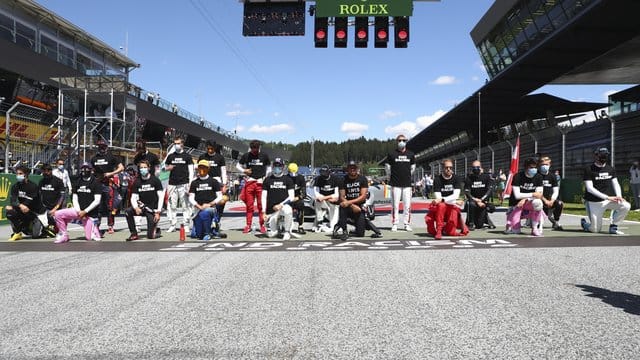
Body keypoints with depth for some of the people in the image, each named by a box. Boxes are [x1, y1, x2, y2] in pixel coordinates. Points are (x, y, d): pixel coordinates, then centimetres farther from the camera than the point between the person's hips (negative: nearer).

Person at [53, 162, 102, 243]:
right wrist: (79, 211, -7)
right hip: (78, 210, 5)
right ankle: (63, 235, 1)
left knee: (89, 237, -11)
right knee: (58, 214, -16)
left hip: (90, 213, -5)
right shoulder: (78, 182, 10)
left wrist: (85, 211, -15)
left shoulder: (96, 183, -6)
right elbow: (74, 198, 9)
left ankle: (95, 228, 22)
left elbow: (97, 201, -11)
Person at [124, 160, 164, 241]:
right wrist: (136, 208, -23)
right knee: (127, 211, -27)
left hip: (153, 209, -3)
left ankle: (156, 230, 28)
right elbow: (133, 198, -1)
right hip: (142, 207, 3)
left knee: (150, 236, -9)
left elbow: (161, 197, -8)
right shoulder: (137, 182, 1)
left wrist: (158, 212, -15)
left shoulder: (155, 180, -7)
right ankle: (134, 234, -11)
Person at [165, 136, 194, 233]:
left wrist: (190, 185, -7)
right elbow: (165, 167, 24)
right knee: (172, 205, 2)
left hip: (183, 184, -3)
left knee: (185, 205, -4)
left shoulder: (187, 156, 5)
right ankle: (172, 225, 8)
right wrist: (168, 168, -1)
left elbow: (191, 171, 2)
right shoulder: (170, 156, 14)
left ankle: (186, 225, 2)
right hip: (172, 184, 3)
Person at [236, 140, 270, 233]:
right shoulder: (246, 156, 7)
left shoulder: (264, 156, 7)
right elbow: (238, 165, 16)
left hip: (261, 182, 0)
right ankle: (248, 225, 9)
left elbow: (268, 168, 15)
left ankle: (262, 225, 7)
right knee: (249, 205, 3)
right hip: (249, 182, 1)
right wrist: (244, 170, -3)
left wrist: (265, 177, 3)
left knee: (261, 205, -1)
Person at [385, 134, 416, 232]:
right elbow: (387, 167, 8)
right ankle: (394, 224, 6)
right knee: (395, 205, -1)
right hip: (395, 183, -2)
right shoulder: (392, 154, -1)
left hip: (407, 183, 2)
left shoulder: (411, 154, 7)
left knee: (407, 205, 2)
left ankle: (407, 224, 11)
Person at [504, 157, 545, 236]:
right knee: (515, 230, -17)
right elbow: (517, 195, -22)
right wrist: (532, 194, -25)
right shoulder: (518, 176, -16)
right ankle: (510, 227, 23)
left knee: (537, 202, -35)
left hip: (529, 202, 3)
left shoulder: (538, 177, -5)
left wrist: (526, 199, -24)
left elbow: (539, 194, -11)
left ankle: (535, 229, -21)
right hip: (516, 203, -3)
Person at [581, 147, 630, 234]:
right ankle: (584, 222, 30)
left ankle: (613, 227, -4)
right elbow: (589, 188, -17)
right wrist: (607, 197, -25)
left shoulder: (611, 169, 7)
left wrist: (619, 197, -13)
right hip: (594, 203, -5)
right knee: (595, 229, -4)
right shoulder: (589, 169, -10)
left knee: (626, 206, -22)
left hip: (608, 200, 5)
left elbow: (615, 184, 8)